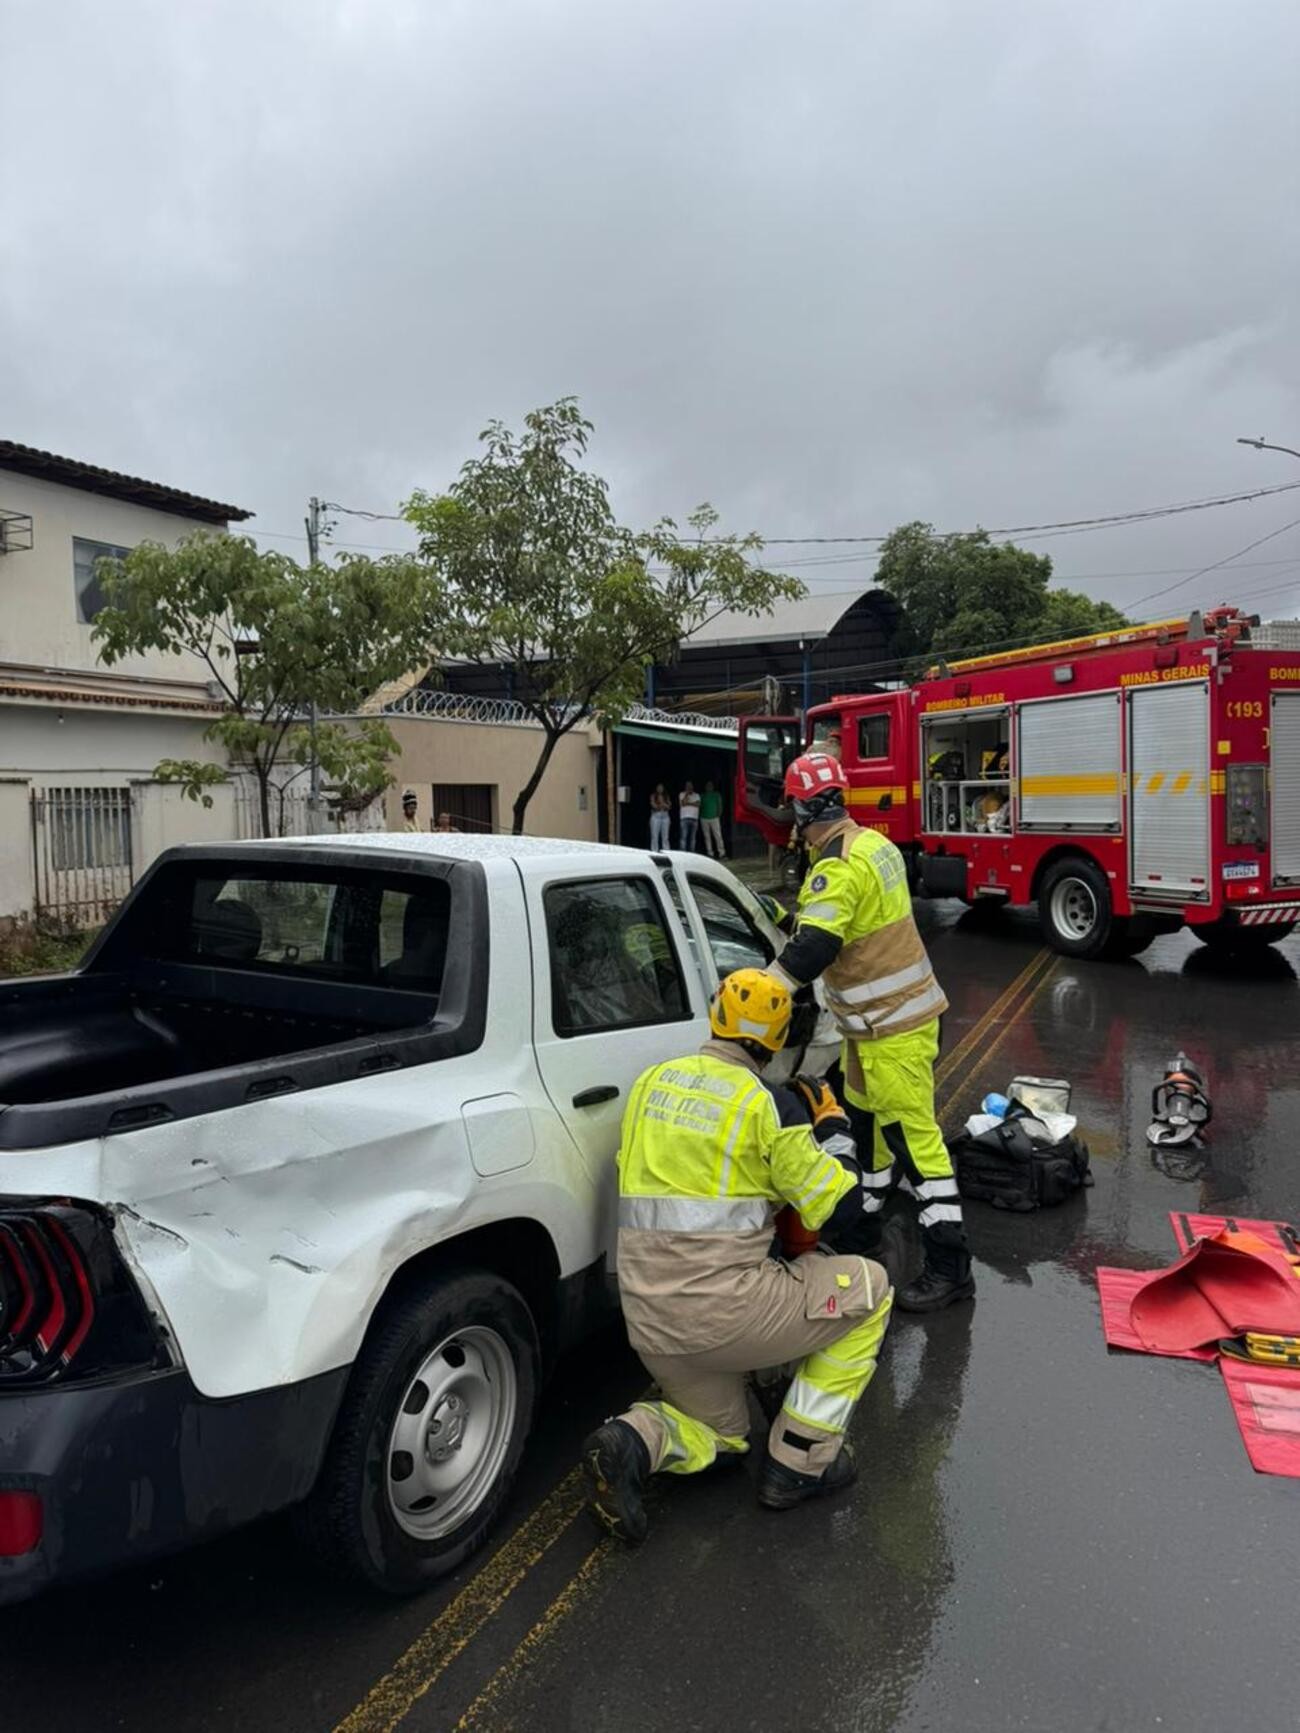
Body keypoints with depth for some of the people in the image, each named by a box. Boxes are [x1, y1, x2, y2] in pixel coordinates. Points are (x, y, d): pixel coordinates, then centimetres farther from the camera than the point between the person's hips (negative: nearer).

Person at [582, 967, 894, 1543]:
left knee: (720, 1434, 31)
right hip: (724, 1312, -6)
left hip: (648, 1319, 7)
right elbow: (841, 1215, -7)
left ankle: (635, 1442, -1)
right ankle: (800, 1462, 15)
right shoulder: (769, 1103, -11)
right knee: (868, 1289, 16)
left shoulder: (652, 1081, 6)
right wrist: (833, 1127, 8)